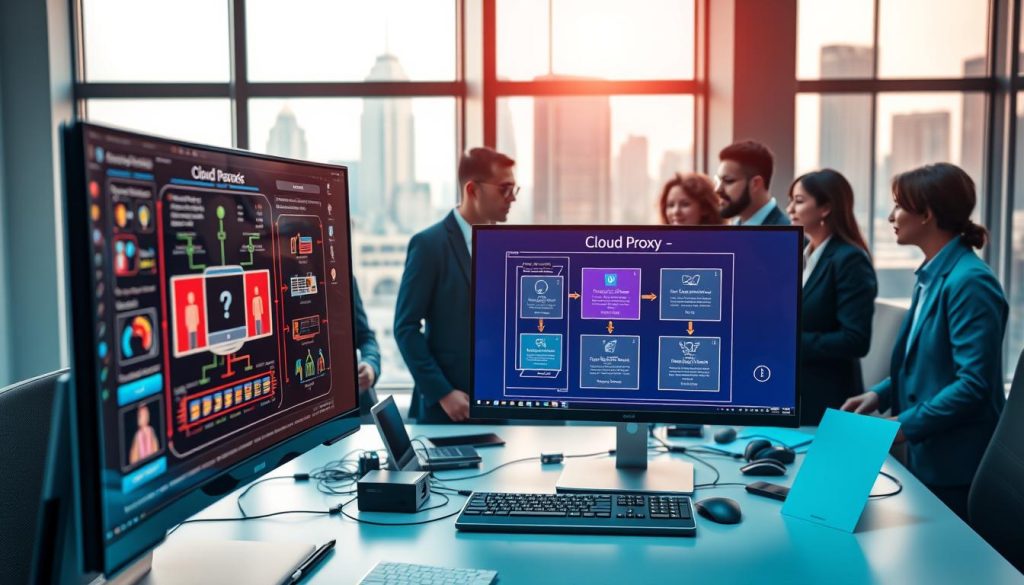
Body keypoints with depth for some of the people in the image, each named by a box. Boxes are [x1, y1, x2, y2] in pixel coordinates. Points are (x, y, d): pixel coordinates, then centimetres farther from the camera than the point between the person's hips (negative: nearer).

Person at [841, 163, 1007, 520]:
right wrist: (881, 395, 5)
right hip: (926, 454, 9)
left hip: (957, 467, -9)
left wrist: (905, 425, -21)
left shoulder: (969, 281, -20)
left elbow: (974, 384, -24)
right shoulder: (933, 275, 9)